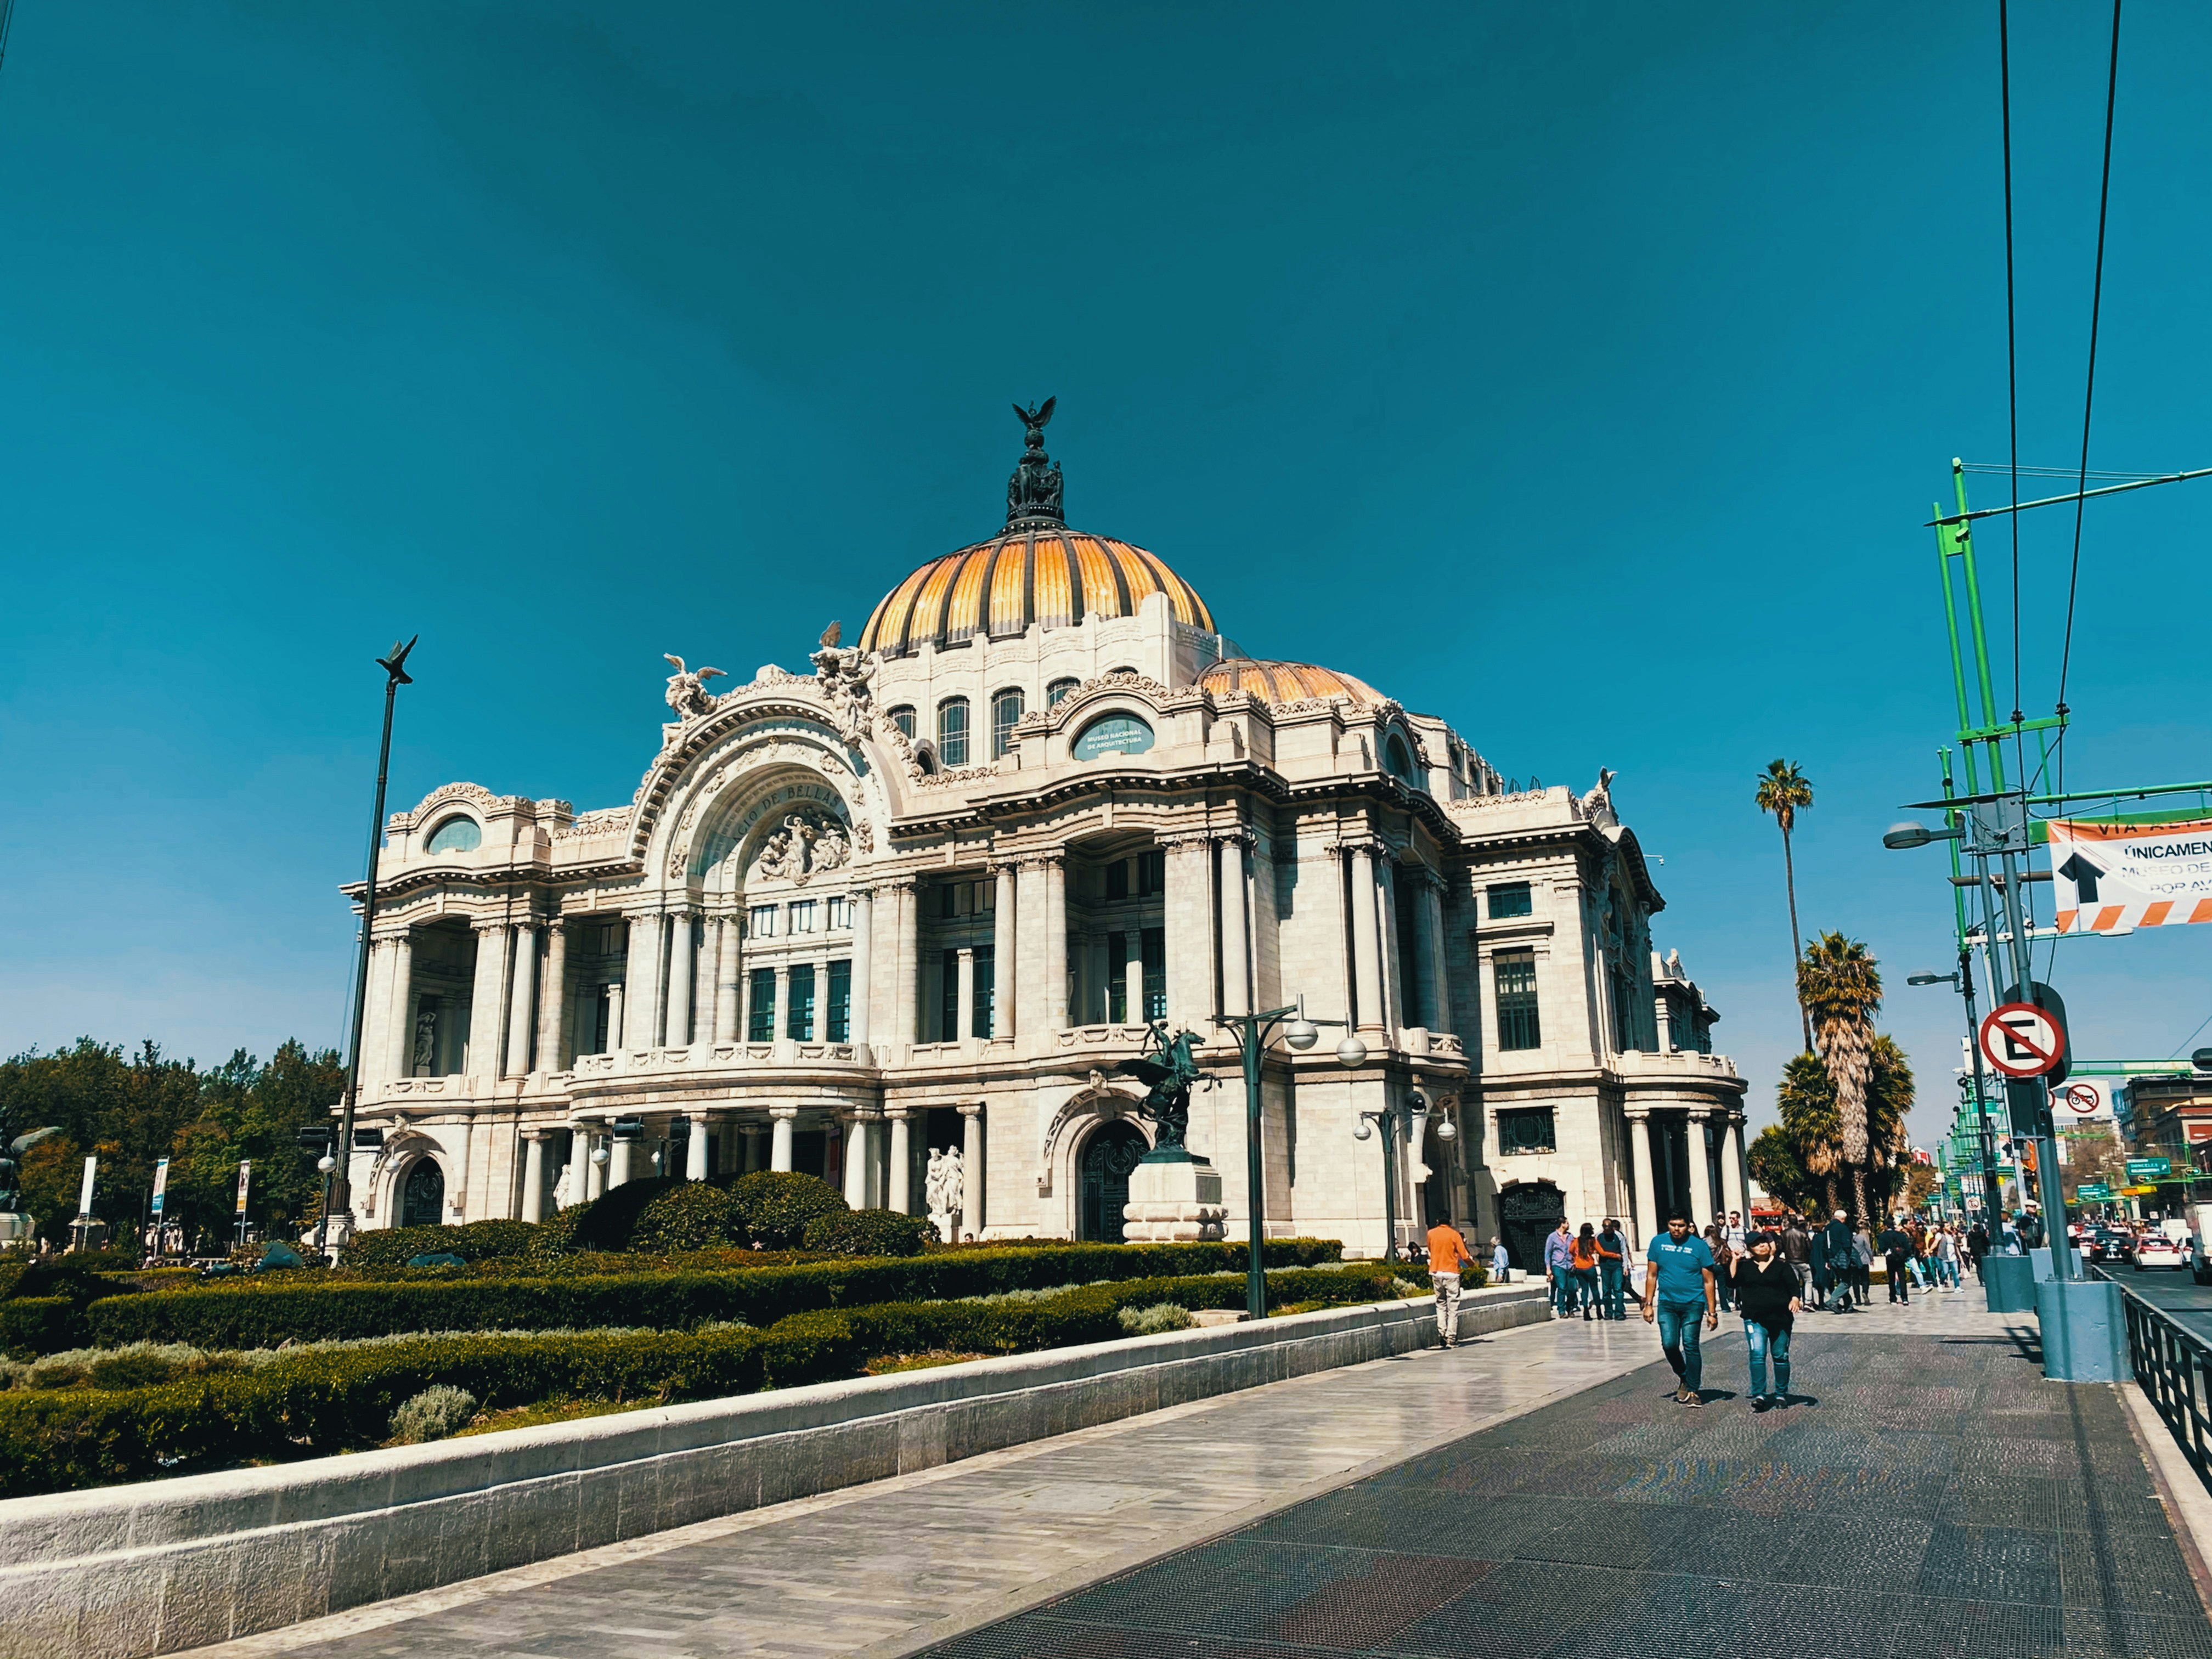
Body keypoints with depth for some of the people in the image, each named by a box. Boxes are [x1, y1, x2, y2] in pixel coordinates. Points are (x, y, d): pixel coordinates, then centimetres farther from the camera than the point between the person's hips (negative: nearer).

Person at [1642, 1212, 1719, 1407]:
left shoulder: (1699, 1246, -4)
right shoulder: (1658, 1242, 3)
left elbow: (1708, 1281, -1)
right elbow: (1652, 1275, 9)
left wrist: (1712, 1312, -3)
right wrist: (1648, 1304, 5)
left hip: (1693, 1304, -2)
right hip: (1667, 1304, 2)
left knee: (1690, 1345, -5)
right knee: (1669, 1344, -7)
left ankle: (1693, 1390, 9)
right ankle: (1684, 1378, 20)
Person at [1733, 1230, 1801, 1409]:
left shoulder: (1781, 1264, 1)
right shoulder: (1745, 1265, 7)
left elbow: (1793, 1285, -4)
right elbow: (1732, 1281, 0)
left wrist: (1795, 1299, -23)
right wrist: (1734, 1261, -4)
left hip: (1780, 1318, 0)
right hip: (1754, 1319, 0)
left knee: (1780, 1356, 9)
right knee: (1757, 1355, -11)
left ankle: (1781, 1394, 23)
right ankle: (1759, 1395, -12)